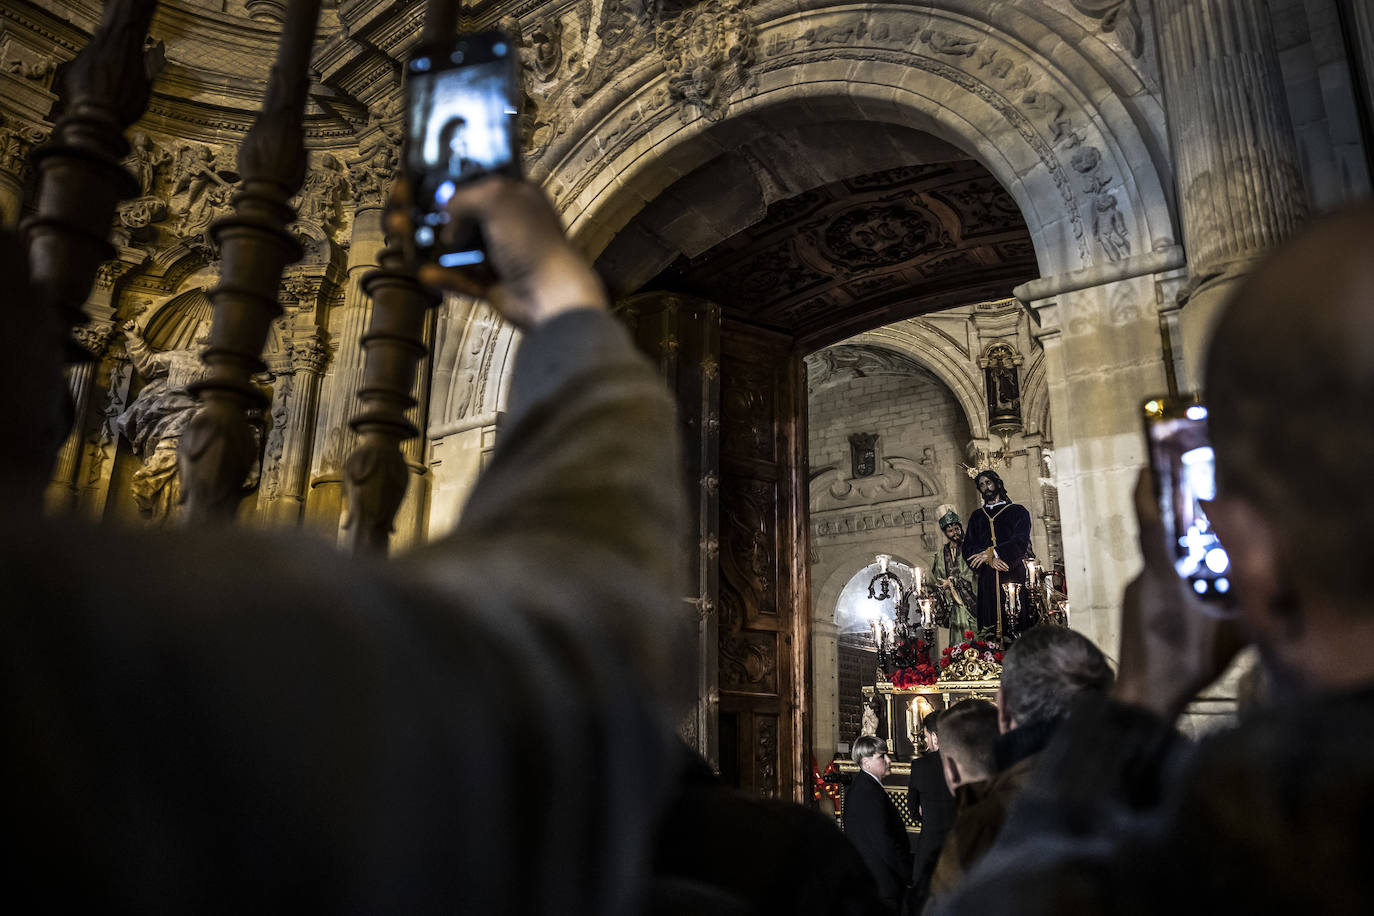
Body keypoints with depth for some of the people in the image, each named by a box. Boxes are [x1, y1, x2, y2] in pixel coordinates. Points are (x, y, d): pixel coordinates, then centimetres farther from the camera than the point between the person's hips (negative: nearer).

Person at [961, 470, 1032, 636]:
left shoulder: (1018, 511, 13)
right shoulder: (977, 516, 21)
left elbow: (1021, 541, -3)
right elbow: (968, 548, 10)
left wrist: (991, 552, -13)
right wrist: (990, 559, -9)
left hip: (1015, 577, -2)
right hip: (988, 580, 2)